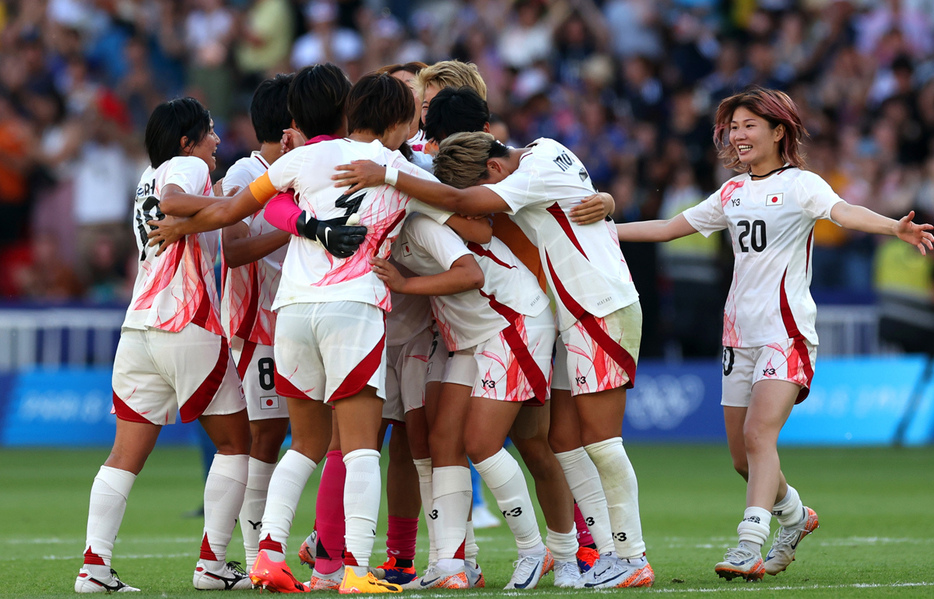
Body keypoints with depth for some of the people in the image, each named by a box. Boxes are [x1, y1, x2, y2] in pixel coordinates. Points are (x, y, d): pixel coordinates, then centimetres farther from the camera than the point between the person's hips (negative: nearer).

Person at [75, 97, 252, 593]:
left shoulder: (147, 179, 22)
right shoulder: (188, 166, 0)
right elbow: (173, 200, -20)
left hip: (138, 327, 7)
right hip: (189, 328, -7)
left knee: (126, 455, 4)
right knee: (235, 444, 7)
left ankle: (95, 564, -9)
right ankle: (212, 562, 3)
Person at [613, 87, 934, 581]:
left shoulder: (800, 184, -4)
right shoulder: (732, 193, 15)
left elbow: (844, 212, -23)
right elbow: (668, 228, 23)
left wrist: (894, 227, -43)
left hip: (787, 331, -7)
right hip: (740, 332, 7)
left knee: (759, 434, -23)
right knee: (742, 458, 9)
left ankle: (749, 547, -30)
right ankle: (794, 514, 36)